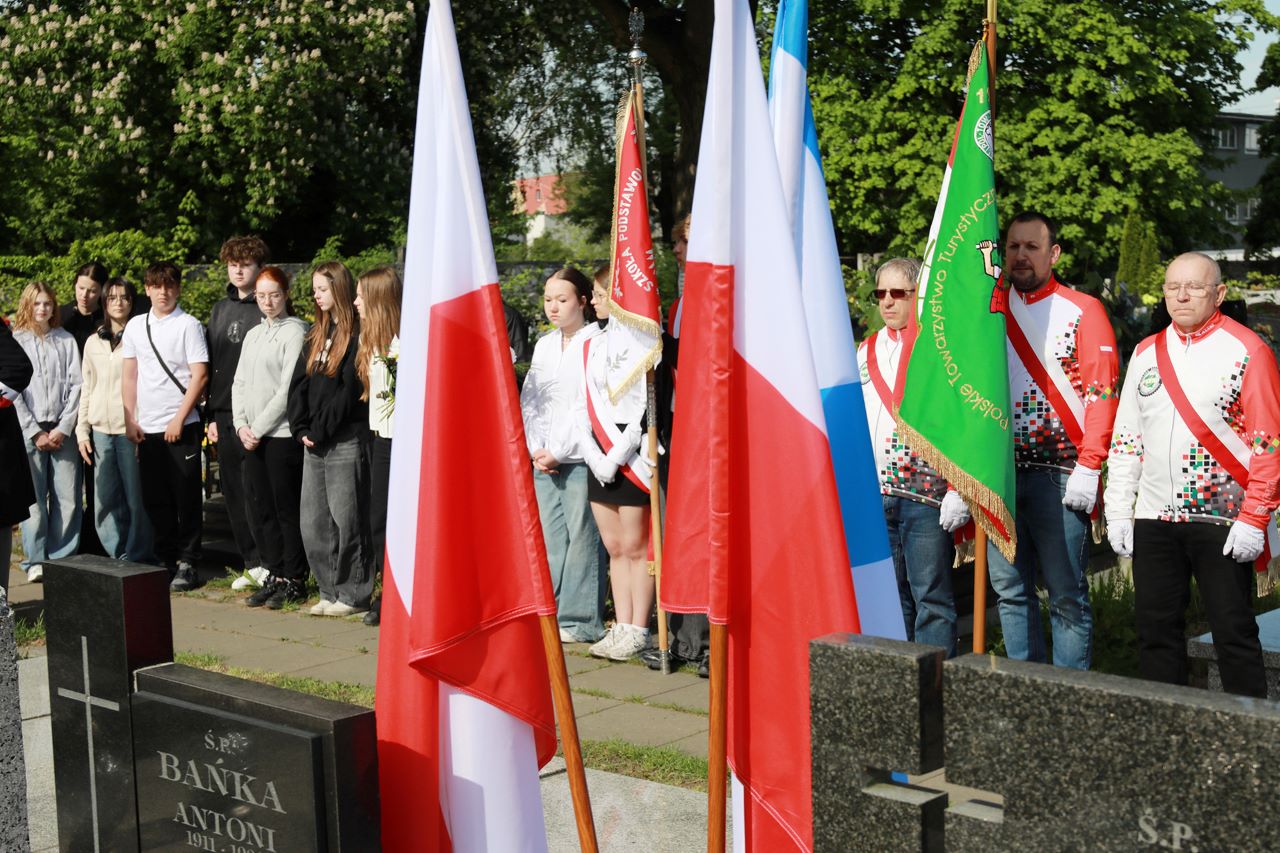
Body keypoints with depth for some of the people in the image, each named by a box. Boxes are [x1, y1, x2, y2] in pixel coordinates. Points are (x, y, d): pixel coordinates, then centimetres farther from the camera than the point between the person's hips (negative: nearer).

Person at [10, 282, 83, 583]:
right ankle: (35, 561, 4)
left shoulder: (66, 341, 10)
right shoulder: (15, 341, 5)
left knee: (68, 499, -3)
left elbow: (76, 386, 6)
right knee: (33, 499, -4)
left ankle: (63, 559, 5)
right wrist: (35, 432, -5)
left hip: (62, 430, 2)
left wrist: (63, 429, -4)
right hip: (28, 430, -2)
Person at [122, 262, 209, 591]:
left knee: (186, 499, -1)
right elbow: (129, 375, 15)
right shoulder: (135, 326, 11)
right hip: (146, 427, 5)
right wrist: (130, 420, 7)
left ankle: (187, 563, 7)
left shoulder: (188, 325, -4)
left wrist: (179, 419, -13)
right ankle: (165, 560, 20)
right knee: (155, 500, 9)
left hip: (181, 427, -5)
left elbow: (200, 375, -8)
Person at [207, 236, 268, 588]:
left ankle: (266, 562, 0)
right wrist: (211, 415, 14)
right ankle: (251, 563, 17)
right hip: (225, 414, 7)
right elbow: (211, 365, 19)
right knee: (233, 492, 9)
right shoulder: (220, 310, 17)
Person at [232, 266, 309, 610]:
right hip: (252, 437, 7)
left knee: (286, 509, -2)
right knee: (259, 510, 8)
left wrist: (259, 427, -11)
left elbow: (287, 388, -12)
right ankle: (274, 576, 17)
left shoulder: (294, 331, -6)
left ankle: (294, 581, 5)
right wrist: (241, 425, 1)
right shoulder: (253, 335, 17)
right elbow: (239, 383, 16)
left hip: (282, 434, -7)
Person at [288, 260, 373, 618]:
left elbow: (348, 390, -14)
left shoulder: (357, 334, -8)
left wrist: (320, 431, -12)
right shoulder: (315, 335, 17)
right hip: (313, 442, 8)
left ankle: (353, 595, 3)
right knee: (313, 523, 9)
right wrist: (302, 429, 0)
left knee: (346, 520, -4)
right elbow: (298, 384, 13)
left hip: (345, 441, -8)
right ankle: (330, 592, 17)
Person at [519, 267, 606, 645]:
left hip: (580, 458, -6)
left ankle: (580, 620, 2)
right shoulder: (544, 345, 17)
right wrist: (536, 450, 1)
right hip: (543, 460, 6)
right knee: (548, 539, 7)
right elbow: (529, 401, 16)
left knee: (582, 536, -4)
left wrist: (558, 451, -11)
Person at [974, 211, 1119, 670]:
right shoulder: (991, 307, 14)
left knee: (1066, 594, -1)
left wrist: (1089, 468, -13)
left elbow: (1102, 392, -5)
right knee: (1009, 589, 8)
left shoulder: (1083, 310, 0)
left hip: (1058, 473, -4)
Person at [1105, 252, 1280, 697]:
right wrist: (1117, 511, 8)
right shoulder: (1146, 352, 12)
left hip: (1223, 521, -5)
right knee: (1156, 627, 9)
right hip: (1153, 519, 5)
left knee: (1234, 631, 0)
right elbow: (1125, 438, 14)